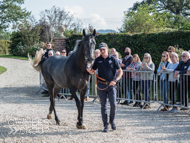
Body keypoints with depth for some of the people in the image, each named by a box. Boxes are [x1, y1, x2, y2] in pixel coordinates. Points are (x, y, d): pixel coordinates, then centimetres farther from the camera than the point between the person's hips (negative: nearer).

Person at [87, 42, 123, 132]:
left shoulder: (112, 59, 0)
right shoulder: (98, 60, 5)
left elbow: (120, 71, 3)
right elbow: (93, 71, 13)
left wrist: (115, 80, -11)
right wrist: (88, 70, -11)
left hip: (111, 85, -1)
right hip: (101, 86, 1)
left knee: (113, 105, -6)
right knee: (103, 106, 3)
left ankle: (112, 121, 18)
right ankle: (105, 125, 11)